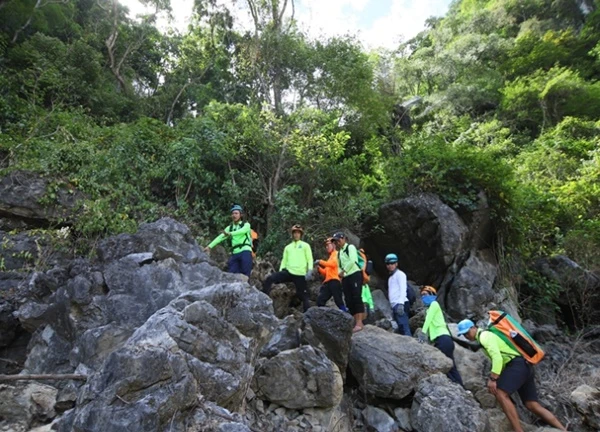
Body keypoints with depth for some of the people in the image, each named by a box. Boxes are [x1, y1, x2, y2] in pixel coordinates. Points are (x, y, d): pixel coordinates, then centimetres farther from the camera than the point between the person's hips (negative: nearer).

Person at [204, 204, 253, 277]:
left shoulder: (246, 224, 6)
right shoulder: (230, 228, 17)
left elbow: (242, 231, -18)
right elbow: (220, 237, 4)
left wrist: (230, 234, -35)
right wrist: (209, 246, -10)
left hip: (245, 252, -4)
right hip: (235, 253, 4)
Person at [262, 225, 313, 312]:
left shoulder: (305, 245, 9)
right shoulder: (288, 247, 20)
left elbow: (310, 259, 2)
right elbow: (284, 260, 19)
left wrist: (310, 270, -13)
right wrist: (280, 271, 6)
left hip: (300, 274, -3)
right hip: (288, 272, 3)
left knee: (303, 296, 0)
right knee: (269, 278, -16)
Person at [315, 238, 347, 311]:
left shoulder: (336, 254, 5)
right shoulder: (330, 257, 29)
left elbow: (333, 264, -15)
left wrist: (321, 262, -11)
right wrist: (319, 268, 11)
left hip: (334, 281, -9)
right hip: (328, 282, 9)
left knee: (339, 302, -11)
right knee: (320, 301, 3)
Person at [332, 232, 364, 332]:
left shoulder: (350, 247, -1)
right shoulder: (339, 252, 20)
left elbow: (352, 261, -15)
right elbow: (339, 265, 20)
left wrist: (344, 271, -13)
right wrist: (340, 273, -1)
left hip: (355, 274, -8)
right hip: (345, 277, 8)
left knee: (357, 298, -15)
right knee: (348, 300, 2)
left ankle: (359, 323, -17)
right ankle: (355, 322, 7)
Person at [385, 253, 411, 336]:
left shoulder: (400, 274, 1)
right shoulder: (391, 277, 25)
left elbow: (403, 290, -10)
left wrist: (400, 304, -21)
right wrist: (393, 307, 14)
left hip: (401, 305, -8)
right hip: (395, 305, 8)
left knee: (404, 328, -14)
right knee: (401, 329, 5)